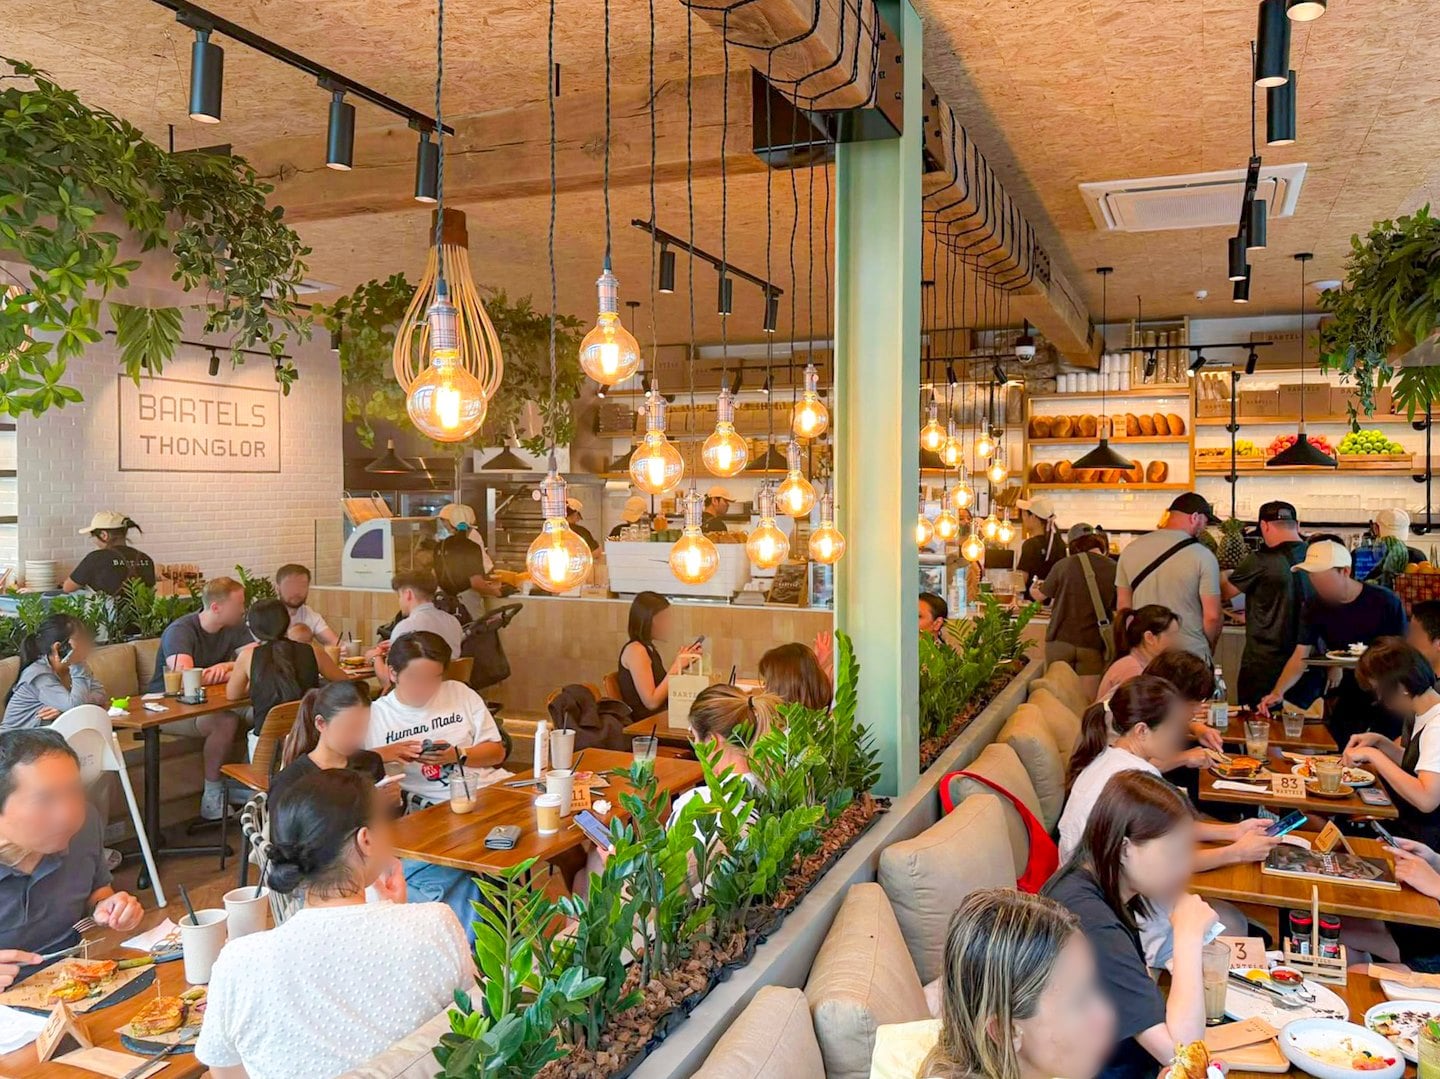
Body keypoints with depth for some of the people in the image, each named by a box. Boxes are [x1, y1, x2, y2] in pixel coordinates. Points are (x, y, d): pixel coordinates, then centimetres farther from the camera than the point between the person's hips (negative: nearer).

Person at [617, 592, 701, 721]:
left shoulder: (648, 648, 15)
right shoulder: (635, 650, -12)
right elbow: (651, 702, -17)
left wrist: (684, 664, 9)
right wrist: (677, 666, -14)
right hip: (643, 724, -8)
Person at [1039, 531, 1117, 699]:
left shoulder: (1063, 565, -5)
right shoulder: (1114, 570, -2)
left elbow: (1041, 595, 8)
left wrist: (1037, 586, 30)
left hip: (1060, 640, 0)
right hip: (1093, 643, 1)